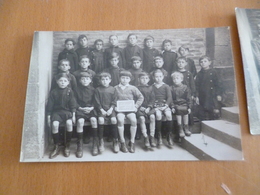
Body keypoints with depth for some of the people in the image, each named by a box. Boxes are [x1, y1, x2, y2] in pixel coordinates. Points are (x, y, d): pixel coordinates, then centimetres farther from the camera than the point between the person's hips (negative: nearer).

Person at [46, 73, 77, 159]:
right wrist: (48, 116, 2)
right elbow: (50, 105, 6)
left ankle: (67, 145, -12)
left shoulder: (69, 91, 3)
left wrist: (73, 115, -6)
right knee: (54, 124, -29)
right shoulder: (53, 92, 5)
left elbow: (73, 104, 2)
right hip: (56, 111, 1)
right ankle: (57, 146, -9)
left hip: (67, 111, 0)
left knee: (69, 123, -30)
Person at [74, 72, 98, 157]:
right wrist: (81, 108, -9)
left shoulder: (93, 89, 9)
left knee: (93, 119, -30)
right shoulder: (77, 90, 8)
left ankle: (95, 144, -17)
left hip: (91, 109, 0)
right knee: (80, 121, -29)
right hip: (80, 109, 0)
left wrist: (91, 108, -9)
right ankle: (79, 145, -17)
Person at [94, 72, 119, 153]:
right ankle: (101, 141, -13)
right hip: (101, 109, -1)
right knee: (100, 119, -27)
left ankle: (115, 140, -9)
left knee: (114, 119, -24)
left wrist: (111, 109, -10)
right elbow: (97, 102, 1)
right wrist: (101, 110, -11)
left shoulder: (112, 89, 7)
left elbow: (114, 101, 4)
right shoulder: (97, 90, 4)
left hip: (110, 109, 1)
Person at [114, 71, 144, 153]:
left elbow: (141, 97, 8)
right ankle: (122, 142, -14)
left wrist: (136, 106, -2)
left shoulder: (132, 88, 8)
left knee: (134, 120, -28)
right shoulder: (115, 88, 9)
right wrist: (115, 107, -6)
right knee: (120, 120, -30)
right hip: (120, 109, 0)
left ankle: (132, 142, -9)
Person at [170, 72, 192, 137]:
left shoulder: (185, 87, 7)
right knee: (178, 109, -32)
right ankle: (180, 129, -24)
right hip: (176, 104, 0)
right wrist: (172, 107, -10)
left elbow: (189, 98, 5)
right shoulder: (172, 88, 7)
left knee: (185, 109, -31)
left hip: (184, 104, 1)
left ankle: (186, 128, -16)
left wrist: (189, 107, -4)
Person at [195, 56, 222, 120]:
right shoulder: (199, 74, 7)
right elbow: (197, 86, 8)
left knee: (215, 113, 2)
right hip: (203, 97, 3)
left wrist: (219, 94, -4)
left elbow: (218, 84, 0)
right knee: (203, 115, 7)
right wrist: (197, 96, 4)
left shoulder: (213, 72, -1)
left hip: (213, 97, -2)